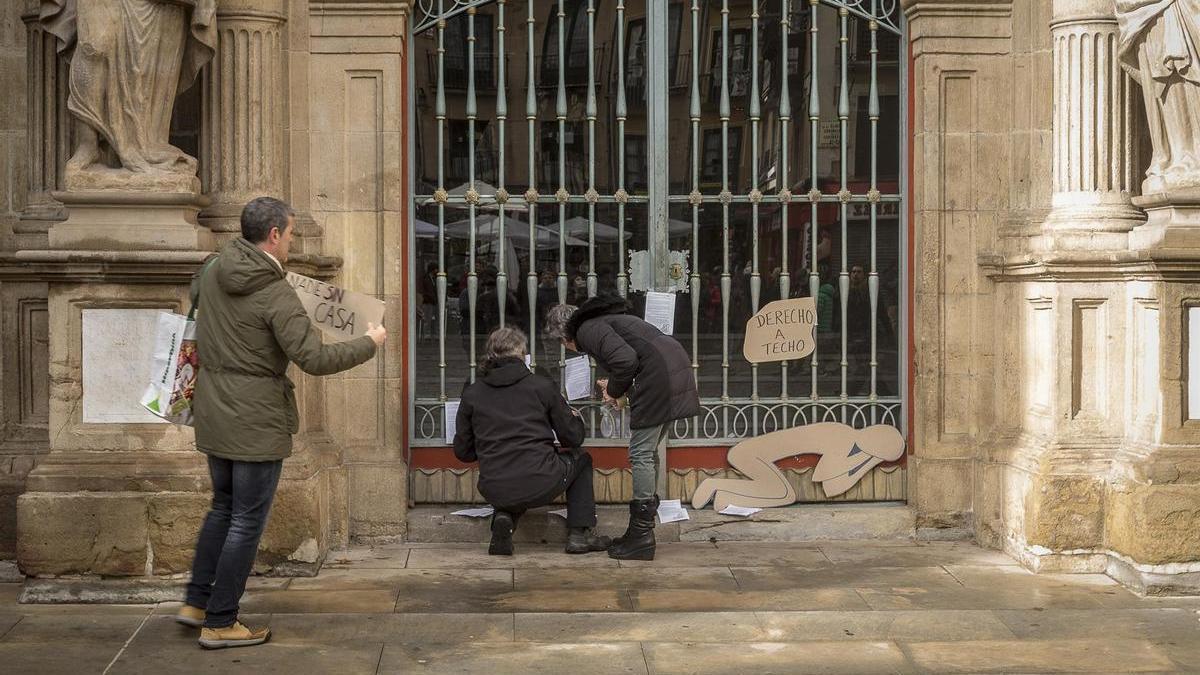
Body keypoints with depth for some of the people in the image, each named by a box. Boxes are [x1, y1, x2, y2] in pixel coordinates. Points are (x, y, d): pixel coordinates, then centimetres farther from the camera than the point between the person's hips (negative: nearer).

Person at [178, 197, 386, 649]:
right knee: (247, 521, 2)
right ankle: (220, 624, 8)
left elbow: (194, 296, 27)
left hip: (213, 412, 8)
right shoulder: (277, 296, -20)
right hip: (256, 421, -8)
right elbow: (314, 359, -22)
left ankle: (196, 603, 28)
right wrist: (369, 343, -9)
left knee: (223, 506, 23)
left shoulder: (213, 271, 3)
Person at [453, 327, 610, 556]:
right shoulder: (542, 386, 0)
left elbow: (463, 451, 11)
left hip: (495, 492, 3)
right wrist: (575, 417, 29)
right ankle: (579, 534, 19)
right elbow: (573, 438, 6)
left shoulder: (472, 394, 6)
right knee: (581, 459, 28)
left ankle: (504, 517, 7)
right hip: (541, 486, -3)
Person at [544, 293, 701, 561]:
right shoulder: (603, 321, 28)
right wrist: (615, 387, 24)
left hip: (659, 375, -10)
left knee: (641, 454, -5)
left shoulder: (587, 329, -3)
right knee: (651, 452, 15)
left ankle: (641, 538, -3)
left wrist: (616, 390, -1)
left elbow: (626, 360, -18)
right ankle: (641, 531, 20)